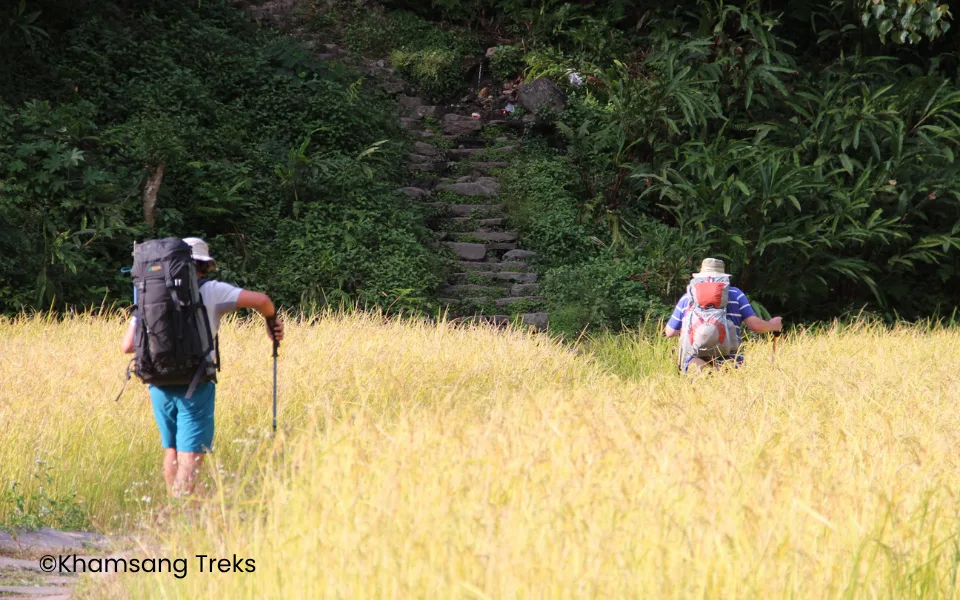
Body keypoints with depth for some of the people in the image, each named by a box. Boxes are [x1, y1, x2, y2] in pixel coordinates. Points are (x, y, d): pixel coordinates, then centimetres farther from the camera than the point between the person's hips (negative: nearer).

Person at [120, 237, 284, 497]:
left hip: (160, 385, 4)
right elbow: (260, 300, -12)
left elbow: (127, 346, 4)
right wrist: (272, 320, 9)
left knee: (171, 449, 19)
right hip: (195, 385, -4)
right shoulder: (211, 291, -2)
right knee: (190, 453, -4)